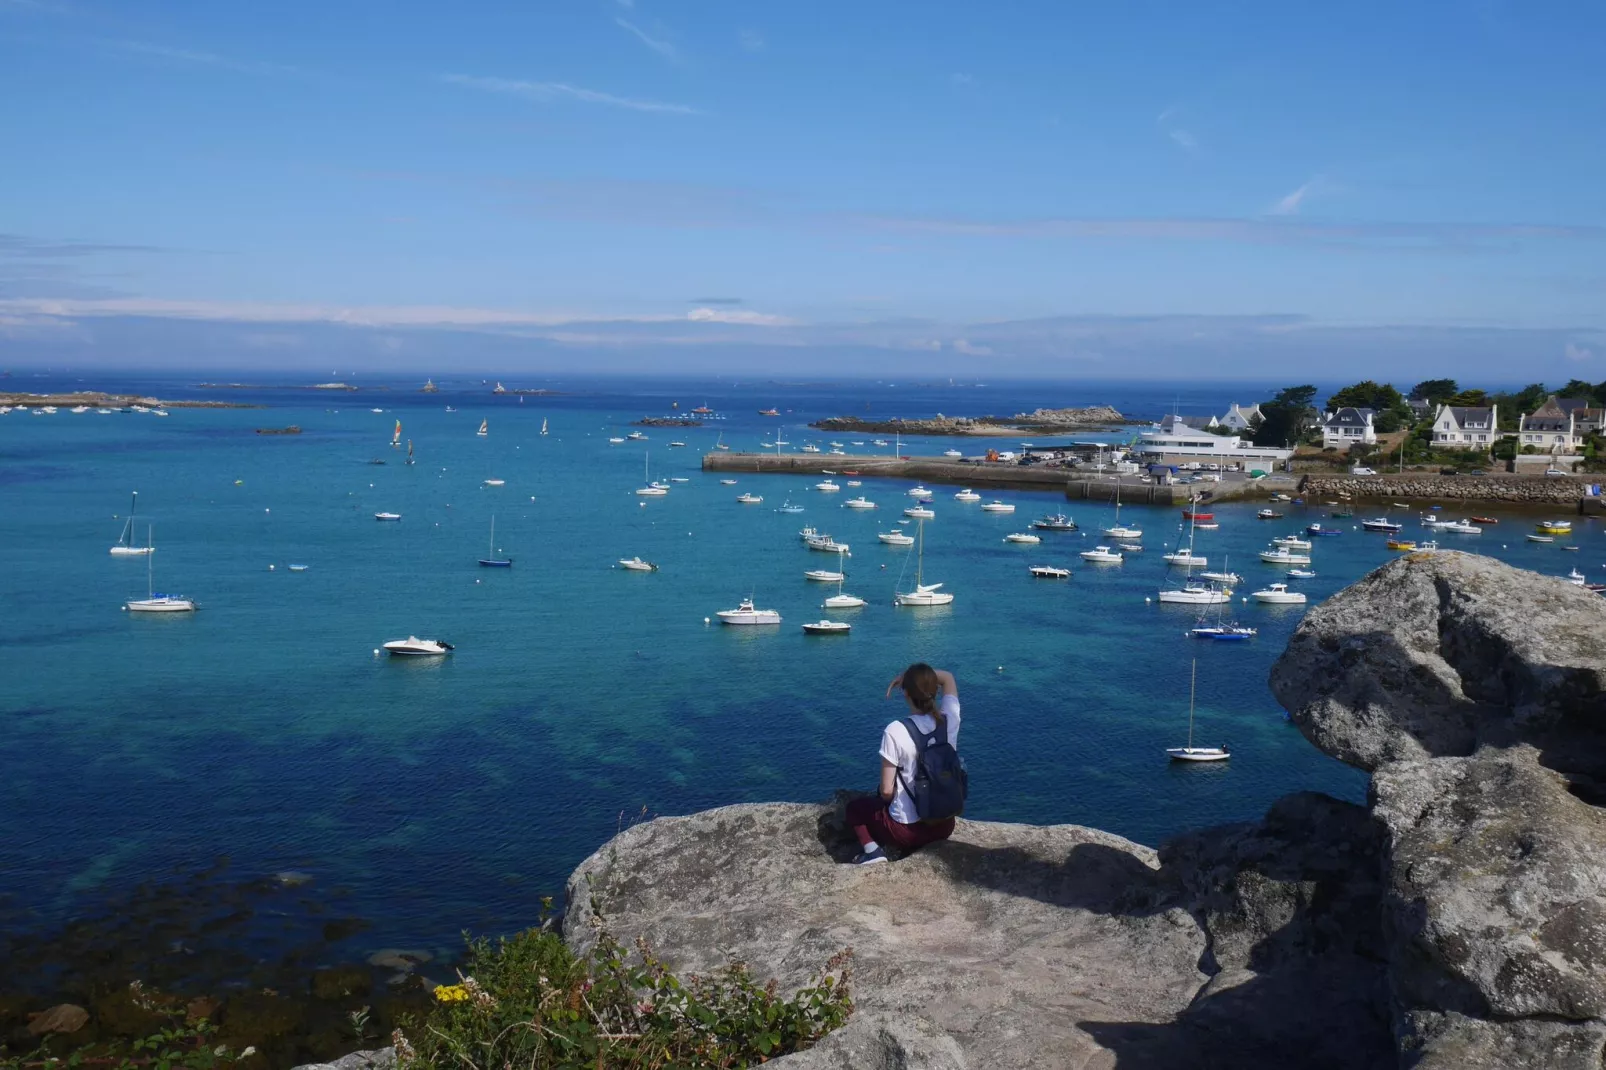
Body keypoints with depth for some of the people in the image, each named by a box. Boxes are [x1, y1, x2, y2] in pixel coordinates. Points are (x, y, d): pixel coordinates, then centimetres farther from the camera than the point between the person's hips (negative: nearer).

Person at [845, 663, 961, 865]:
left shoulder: (896, 731, -22)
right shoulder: (950, 720, -10)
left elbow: (886, 790, -17)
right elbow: (948, 678, 11)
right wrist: (908, 673, 0)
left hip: (907, 829, -6)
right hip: (945, 824, 6)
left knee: (855, 807, 22)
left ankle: (871, 849, 0)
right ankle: (916, 848, 19)